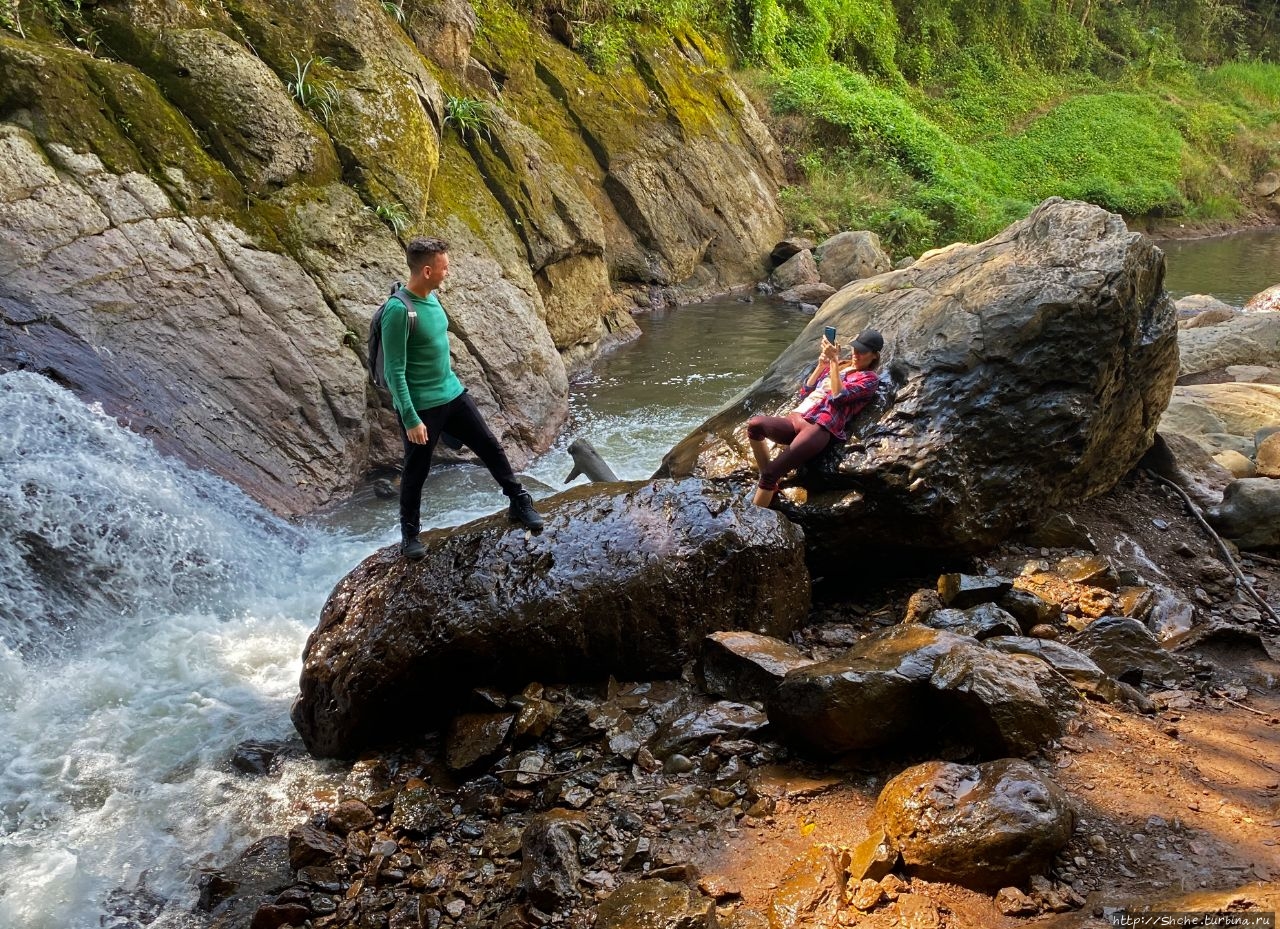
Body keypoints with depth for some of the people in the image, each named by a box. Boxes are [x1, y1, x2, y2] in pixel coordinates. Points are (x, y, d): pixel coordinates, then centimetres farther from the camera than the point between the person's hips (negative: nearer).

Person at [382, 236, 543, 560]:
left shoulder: (432, 297, 2)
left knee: (490, 447, 13)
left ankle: (519, 503, 29)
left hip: (452, 393, 7)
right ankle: (409, 534, 27)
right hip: (421, 406, -7)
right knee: (416, 472, 8)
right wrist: (410, 419, -23)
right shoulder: (399, 310, -23)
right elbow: (395, 371, -22)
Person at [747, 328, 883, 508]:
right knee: (754, 424, -24)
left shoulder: (869, 378, 9)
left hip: (820, 427, -7)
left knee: (772, 471, -24)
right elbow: (805, 393, 24)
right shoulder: (838, 367, 29)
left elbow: (838, 396, -9)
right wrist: (821, 365, 15)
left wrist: (834, 361, -10)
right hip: (796, 419, 7)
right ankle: (770, 482, -12)